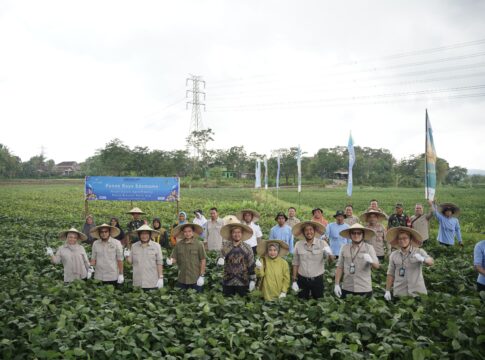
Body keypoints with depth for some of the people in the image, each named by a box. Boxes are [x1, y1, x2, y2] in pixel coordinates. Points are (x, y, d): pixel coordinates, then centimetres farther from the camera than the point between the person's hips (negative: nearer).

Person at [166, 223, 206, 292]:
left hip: (195, 279, -3)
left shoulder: (199, 244, -4)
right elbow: (174, 259, 6)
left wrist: (202, 275, -7)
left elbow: (203, 260, -3)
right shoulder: (179, 245, 4)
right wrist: (170, 261, -17)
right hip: (181, 279, 3)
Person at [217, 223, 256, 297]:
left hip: (243, 282, -1)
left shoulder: (247, 248, -1)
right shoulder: (226, 247, 0)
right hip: (228, 282, 1)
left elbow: (251, 265, 1)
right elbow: (221, 258, -7)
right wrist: (220, 261, -30)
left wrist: (252, 280, -1)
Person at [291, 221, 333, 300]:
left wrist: (329, 254, -37)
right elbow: (295, 263, 5)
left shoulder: (322, 243, -6)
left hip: (317, 279, -1)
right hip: (302, 280, 1)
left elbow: (331, 259, -15)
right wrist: (294, 280, 4)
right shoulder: (298, 245, -1)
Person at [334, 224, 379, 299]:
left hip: (364, 289, -1)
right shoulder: (344, 248, 3)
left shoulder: (369, 248, -2)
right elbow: (339, 267, 6)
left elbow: (377, 266, -11)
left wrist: (371, 261, -32)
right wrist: (337, 284, 1)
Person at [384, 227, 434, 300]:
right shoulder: (393, 255, 5)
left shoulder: (419, 252, -1)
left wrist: (422, 259, -40)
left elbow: (431, 262, -18)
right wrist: (387, 291, 5)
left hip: (417, 291, -1)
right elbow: (390, 274, 9)